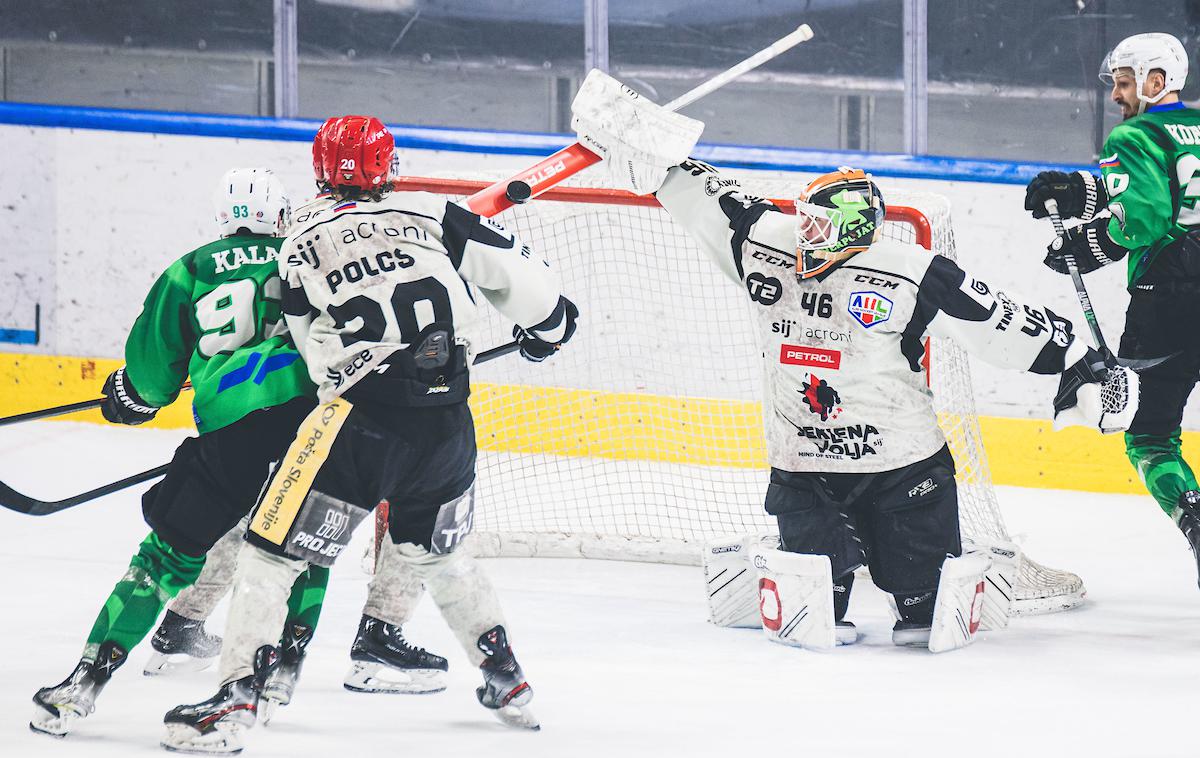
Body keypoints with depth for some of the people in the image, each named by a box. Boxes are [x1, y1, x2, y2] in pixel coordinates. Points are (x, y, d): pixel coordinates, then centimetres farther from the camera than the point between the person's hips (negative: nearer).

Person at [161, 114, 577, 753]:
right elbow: (513, 269, 9)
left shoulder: (301, 241, 6)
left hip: (360, 418, -4)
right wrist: (547, 322, 29)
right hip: (447, 425, 4)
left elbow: (315, 350, 10)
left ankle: (236, 700, -7)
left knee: (273, 550, 2)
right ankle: (506, 681, 31)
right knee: (433, 550, 28)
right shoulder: (431, 216, 8)